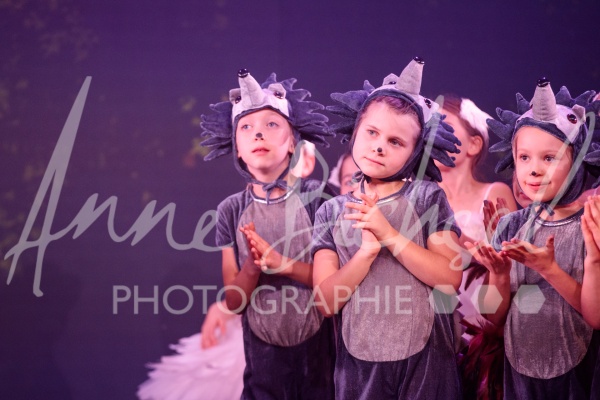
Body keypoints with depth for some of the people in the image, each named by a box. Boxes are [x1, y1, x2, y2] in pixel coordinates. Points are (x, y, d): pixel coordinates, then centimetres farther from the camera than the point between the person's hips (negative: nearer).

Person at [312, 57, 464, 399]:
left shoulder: (427, 196, -2)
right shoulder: (332, 212, 2)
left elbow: (451, 279, -11)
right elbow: (326, 300, -6)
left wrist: (390, 235, -19)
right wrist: (367, 251, -20)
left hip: (425, 360, -1)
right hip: (359, 364, 1)